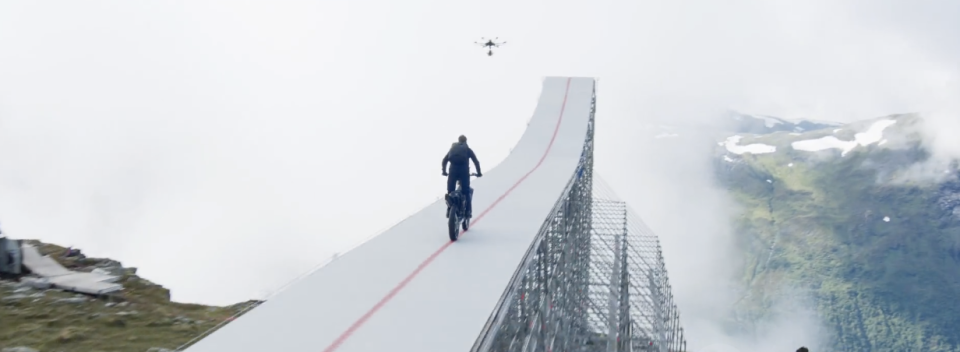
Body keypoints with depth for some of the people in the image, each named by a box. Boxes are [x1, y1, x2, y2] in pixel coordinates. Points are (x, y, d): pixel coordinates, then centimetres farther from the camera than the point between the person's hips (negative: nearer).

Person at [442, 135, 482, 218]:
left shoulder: (452, 148, 23)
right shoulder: (468, 149, 16)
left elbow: (444, 160, 18)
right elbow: (476, 161, 10)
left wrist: (444, 171, 25)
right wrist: (479, 172, 17)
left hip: (453, 171, 2)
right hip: (464, 171, -2)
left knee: (450, 191, 10)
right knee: (466, 192, 4)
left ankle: (449, 210, 4)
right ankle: (468, 211, -2)